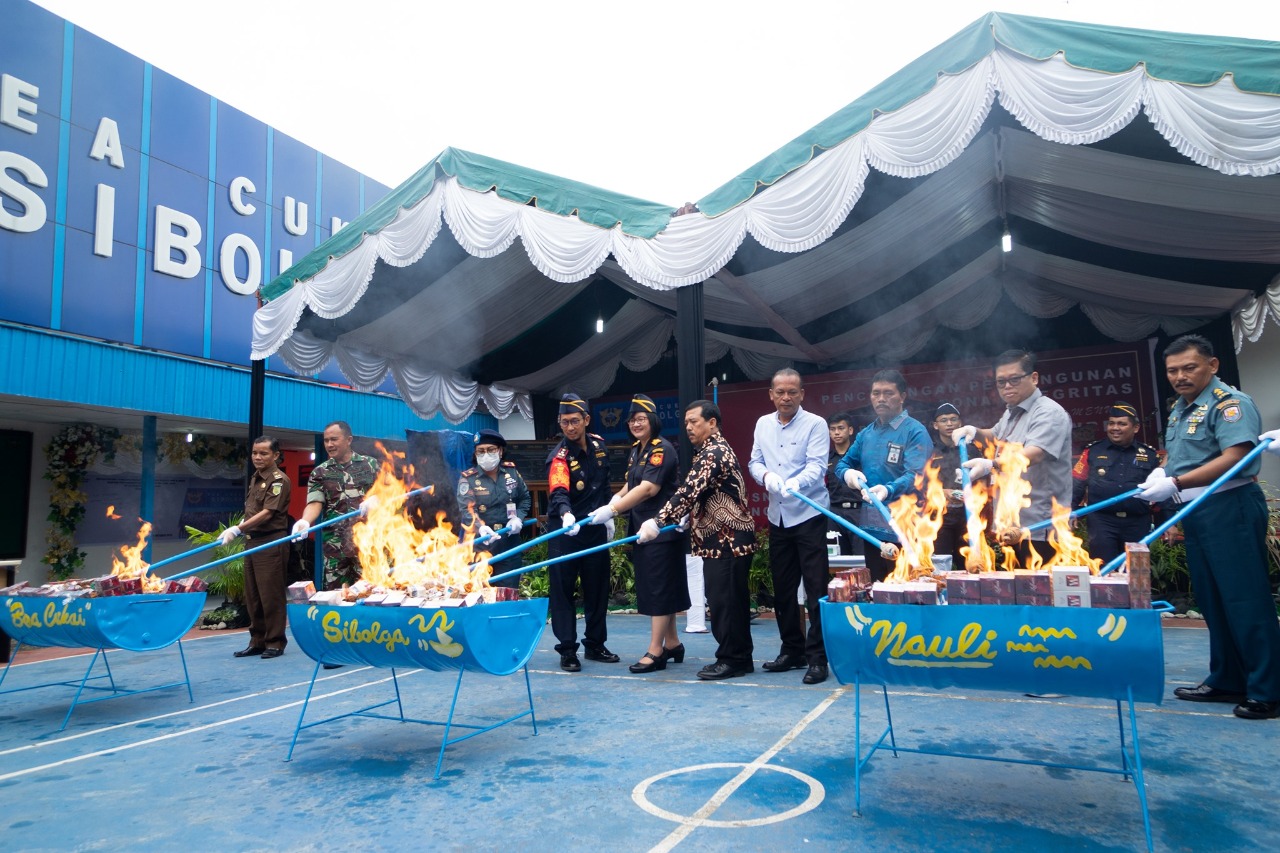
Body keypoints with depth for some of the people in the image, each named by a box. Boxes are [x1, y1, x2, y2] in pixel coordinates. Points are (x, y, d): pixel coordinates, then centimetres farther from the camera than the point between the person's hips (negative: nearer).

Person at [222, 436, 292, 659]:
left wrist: (237, 529, -23)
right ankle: (257, 641, 21)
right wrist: (239, 531, 8)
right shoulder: (254, 478, 14)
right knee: (252, 595, 12)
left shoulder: (279, 480, -11)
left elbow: (267, 513, -19)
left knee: (271, 595, -3)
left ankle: (275, 642, 7)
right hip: (252, 541, 8)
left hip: (271, 543, -8)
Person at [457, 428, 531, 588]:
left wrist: (519, 518, -6)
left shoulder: (511, 471, 3)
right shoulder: (468, 478, -8)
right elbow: (466, 509, -21)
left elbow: (525, 498, 13)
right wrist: (480, 528, -40)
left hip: (509, 542, 3)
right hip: (480, 543, -3)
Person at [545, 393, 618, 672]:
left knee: (598, 589, 12)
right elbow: (558, 492, -33)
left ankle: (595, 644, 26)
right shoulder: (559, 456, -15)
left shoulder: (598, 445, 2)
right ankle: (567, 650, 11)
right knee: (563, 591, 0)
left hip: (595, 529, 5)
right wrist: (566, 515, -52)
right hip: (565, 532, -5)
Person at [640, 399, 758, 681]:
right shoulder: (709, 451, 17)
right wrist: (689, 518, 10)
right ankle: (738, 657, 21)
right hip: (720, 538, 10)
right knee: (728, 599, 13)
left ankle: (732, 659, 4)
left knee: (724, 599, -5)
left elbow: (688, 491, -26)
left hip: (729, 540, -10)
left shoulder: (714, 453, -16)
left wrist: (658, 522, -30)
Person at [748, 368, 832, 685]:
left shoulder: (815, 424, -7)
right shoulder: (763, 424, 9)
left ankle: (817, 657, 3)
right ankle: (792, 650, 27)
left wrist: (796, 483, -37)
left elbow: (816, 466, -17)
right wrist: (767, 476, -14)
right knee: (783, 588, 14)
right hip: (777, 516, 6)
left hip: (808, 514, -6)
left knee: (816, 588, -6)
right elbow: (754, 461, 9)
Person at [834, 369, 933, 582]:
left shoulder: (915, 431, -7)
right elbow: (843, 463, 20)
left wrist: (888, 490, -38)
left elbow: (916, 475, -20)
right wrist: (847, 473, -4)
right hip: (870, 527, 7)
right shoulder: (866, 433, 14)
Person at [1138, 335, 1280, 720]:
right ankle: (1226, 681, 24)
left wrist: (1176, 483, -28)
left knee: (1246, 600, -5)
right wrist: (1162, 474, 2)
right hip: (1194, 512, 9)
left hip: (1229, 509, -9)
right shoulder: (1179, 409, 16)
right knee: (1211, 601, 14)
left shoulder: (1230, 403, -11)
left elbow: (1234, 458, -23)